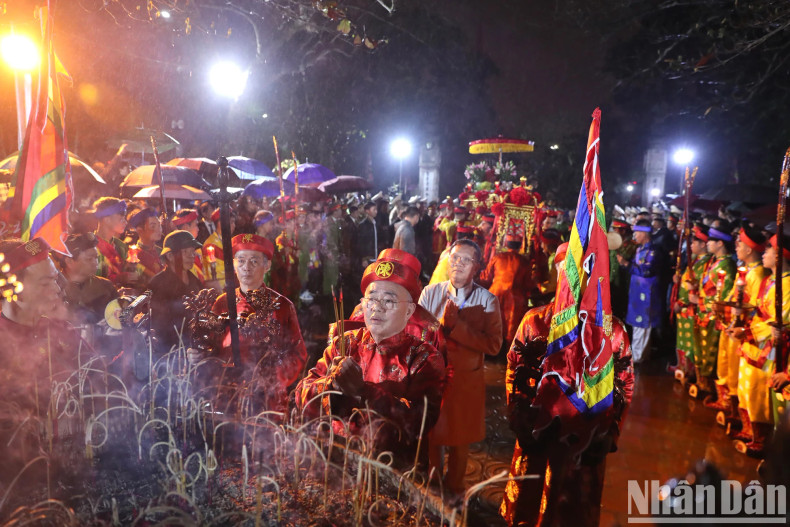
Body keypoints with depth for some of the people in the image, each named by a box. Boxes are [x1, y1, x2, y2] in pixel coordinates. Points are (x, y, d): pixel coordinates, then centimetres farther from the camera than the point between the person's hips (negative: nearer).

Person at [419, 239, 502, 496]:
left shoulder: (488, 300, -8)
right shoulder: (430, 293, -3)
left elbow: (493, 345, -18)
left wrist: (455, 325, -24)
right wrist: (442, 323, -23)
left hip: (467, 381, 0)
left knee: (460, 441, 17)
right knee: (431, 437, 14)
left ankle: (453, 488, 42)